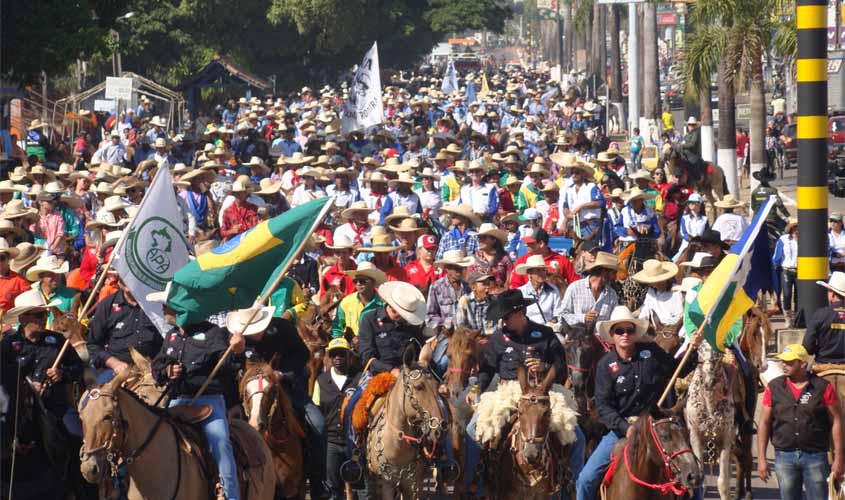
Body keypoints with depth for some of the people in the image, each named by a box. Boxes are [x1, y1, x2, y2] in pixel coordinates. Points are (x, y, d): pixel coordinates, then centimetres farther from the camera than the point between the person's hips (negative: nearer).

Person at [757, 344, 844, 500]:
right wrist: (761, 459, 0)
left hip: (815, 457, -2)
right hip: (784, 456, 2)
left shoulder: (823, 388, -2)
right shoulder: (774, 388, 4)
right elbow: (764, 423, 6)